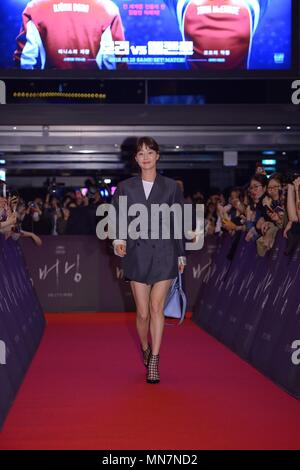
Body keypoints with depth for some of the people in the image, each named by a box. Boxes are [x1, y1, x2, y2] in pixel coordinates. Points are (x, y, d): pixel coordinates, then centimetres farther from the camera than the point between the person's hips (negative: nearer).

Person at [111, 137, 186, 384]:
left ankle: (154, 362, 0)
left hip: (164, 254, -1)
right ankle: (145, 350, 30)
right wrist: (118, 240, -13)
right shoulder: (125, 187, 6)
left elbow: (178, 222, 8)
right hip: (137, 254, 1)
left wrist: (181, 254, 9)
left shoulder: (171, 187, 4)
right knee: (143, 312, 4)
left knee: (157, 308, -6)